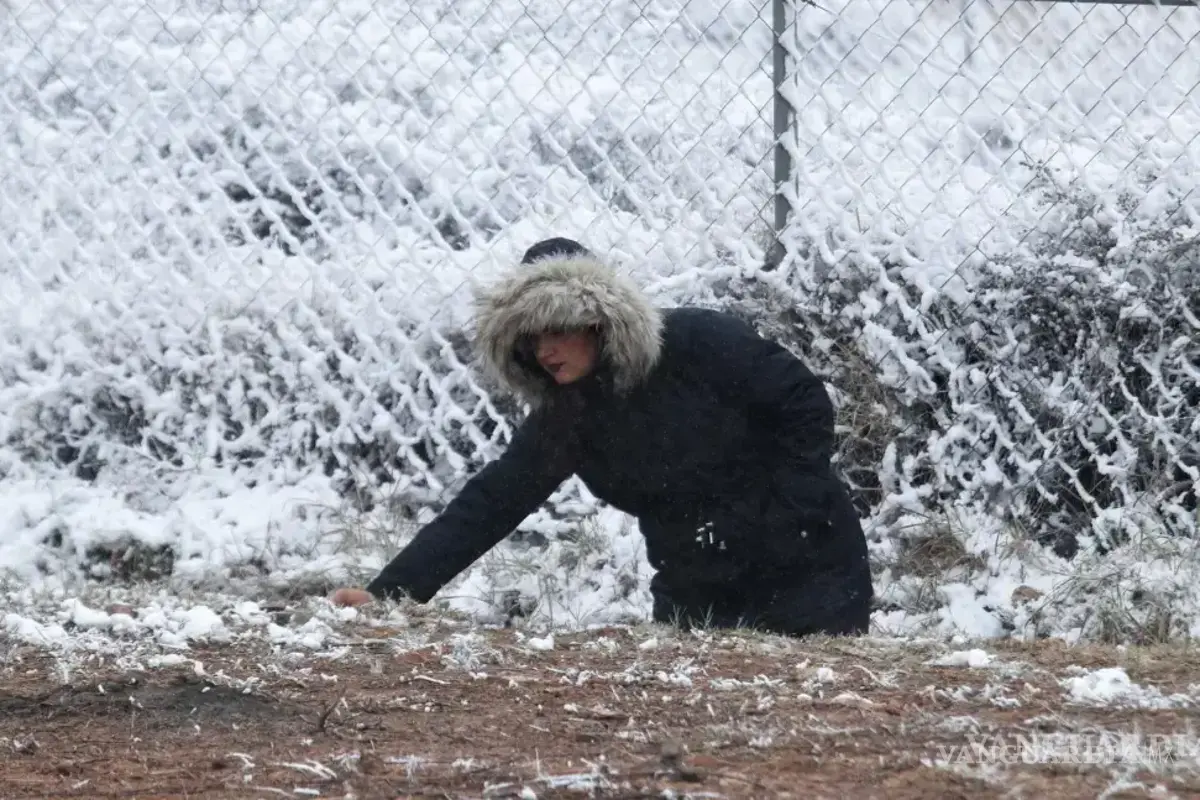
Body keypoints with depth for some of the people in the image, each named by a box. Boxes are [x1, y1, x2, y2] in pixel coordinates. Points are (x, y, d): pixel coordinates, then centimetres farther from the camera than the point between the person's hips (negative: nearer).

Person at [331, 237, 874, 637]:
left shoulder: (698, 344, -17)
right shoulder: (564, 419, -5)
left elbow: (806, 404, -10)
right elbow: (487, 505, -11)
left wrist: (785, 512, -14)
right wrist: (388, 590, -20)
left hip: (807, 574, -4)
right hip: (697, 597, 4)